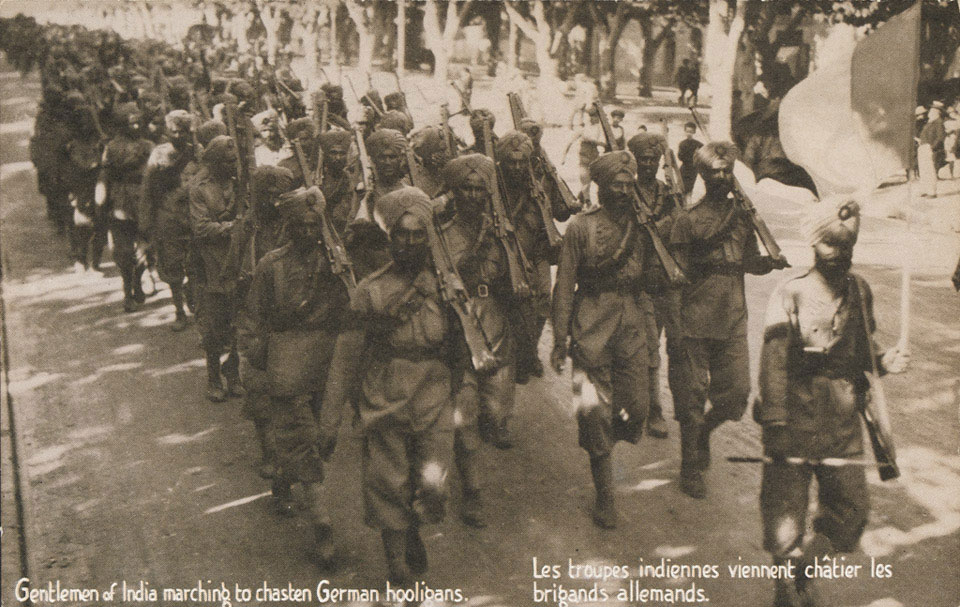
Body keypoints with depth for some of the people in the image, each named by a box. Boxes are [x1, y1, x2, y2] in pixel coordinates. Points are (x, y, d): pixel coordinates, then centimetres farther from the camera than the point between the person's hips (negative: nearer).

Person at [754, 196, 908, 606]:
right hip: (797, 419, -5)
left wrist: (884, 362, -4)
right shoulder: (790, 296, -9)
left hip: (844, 423, 5)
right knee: (785, 510, 0)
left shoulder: (860, 292, 7)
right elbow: (774, 362, -14)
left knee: (851, 507, 7)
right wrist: (776, 423, -20)